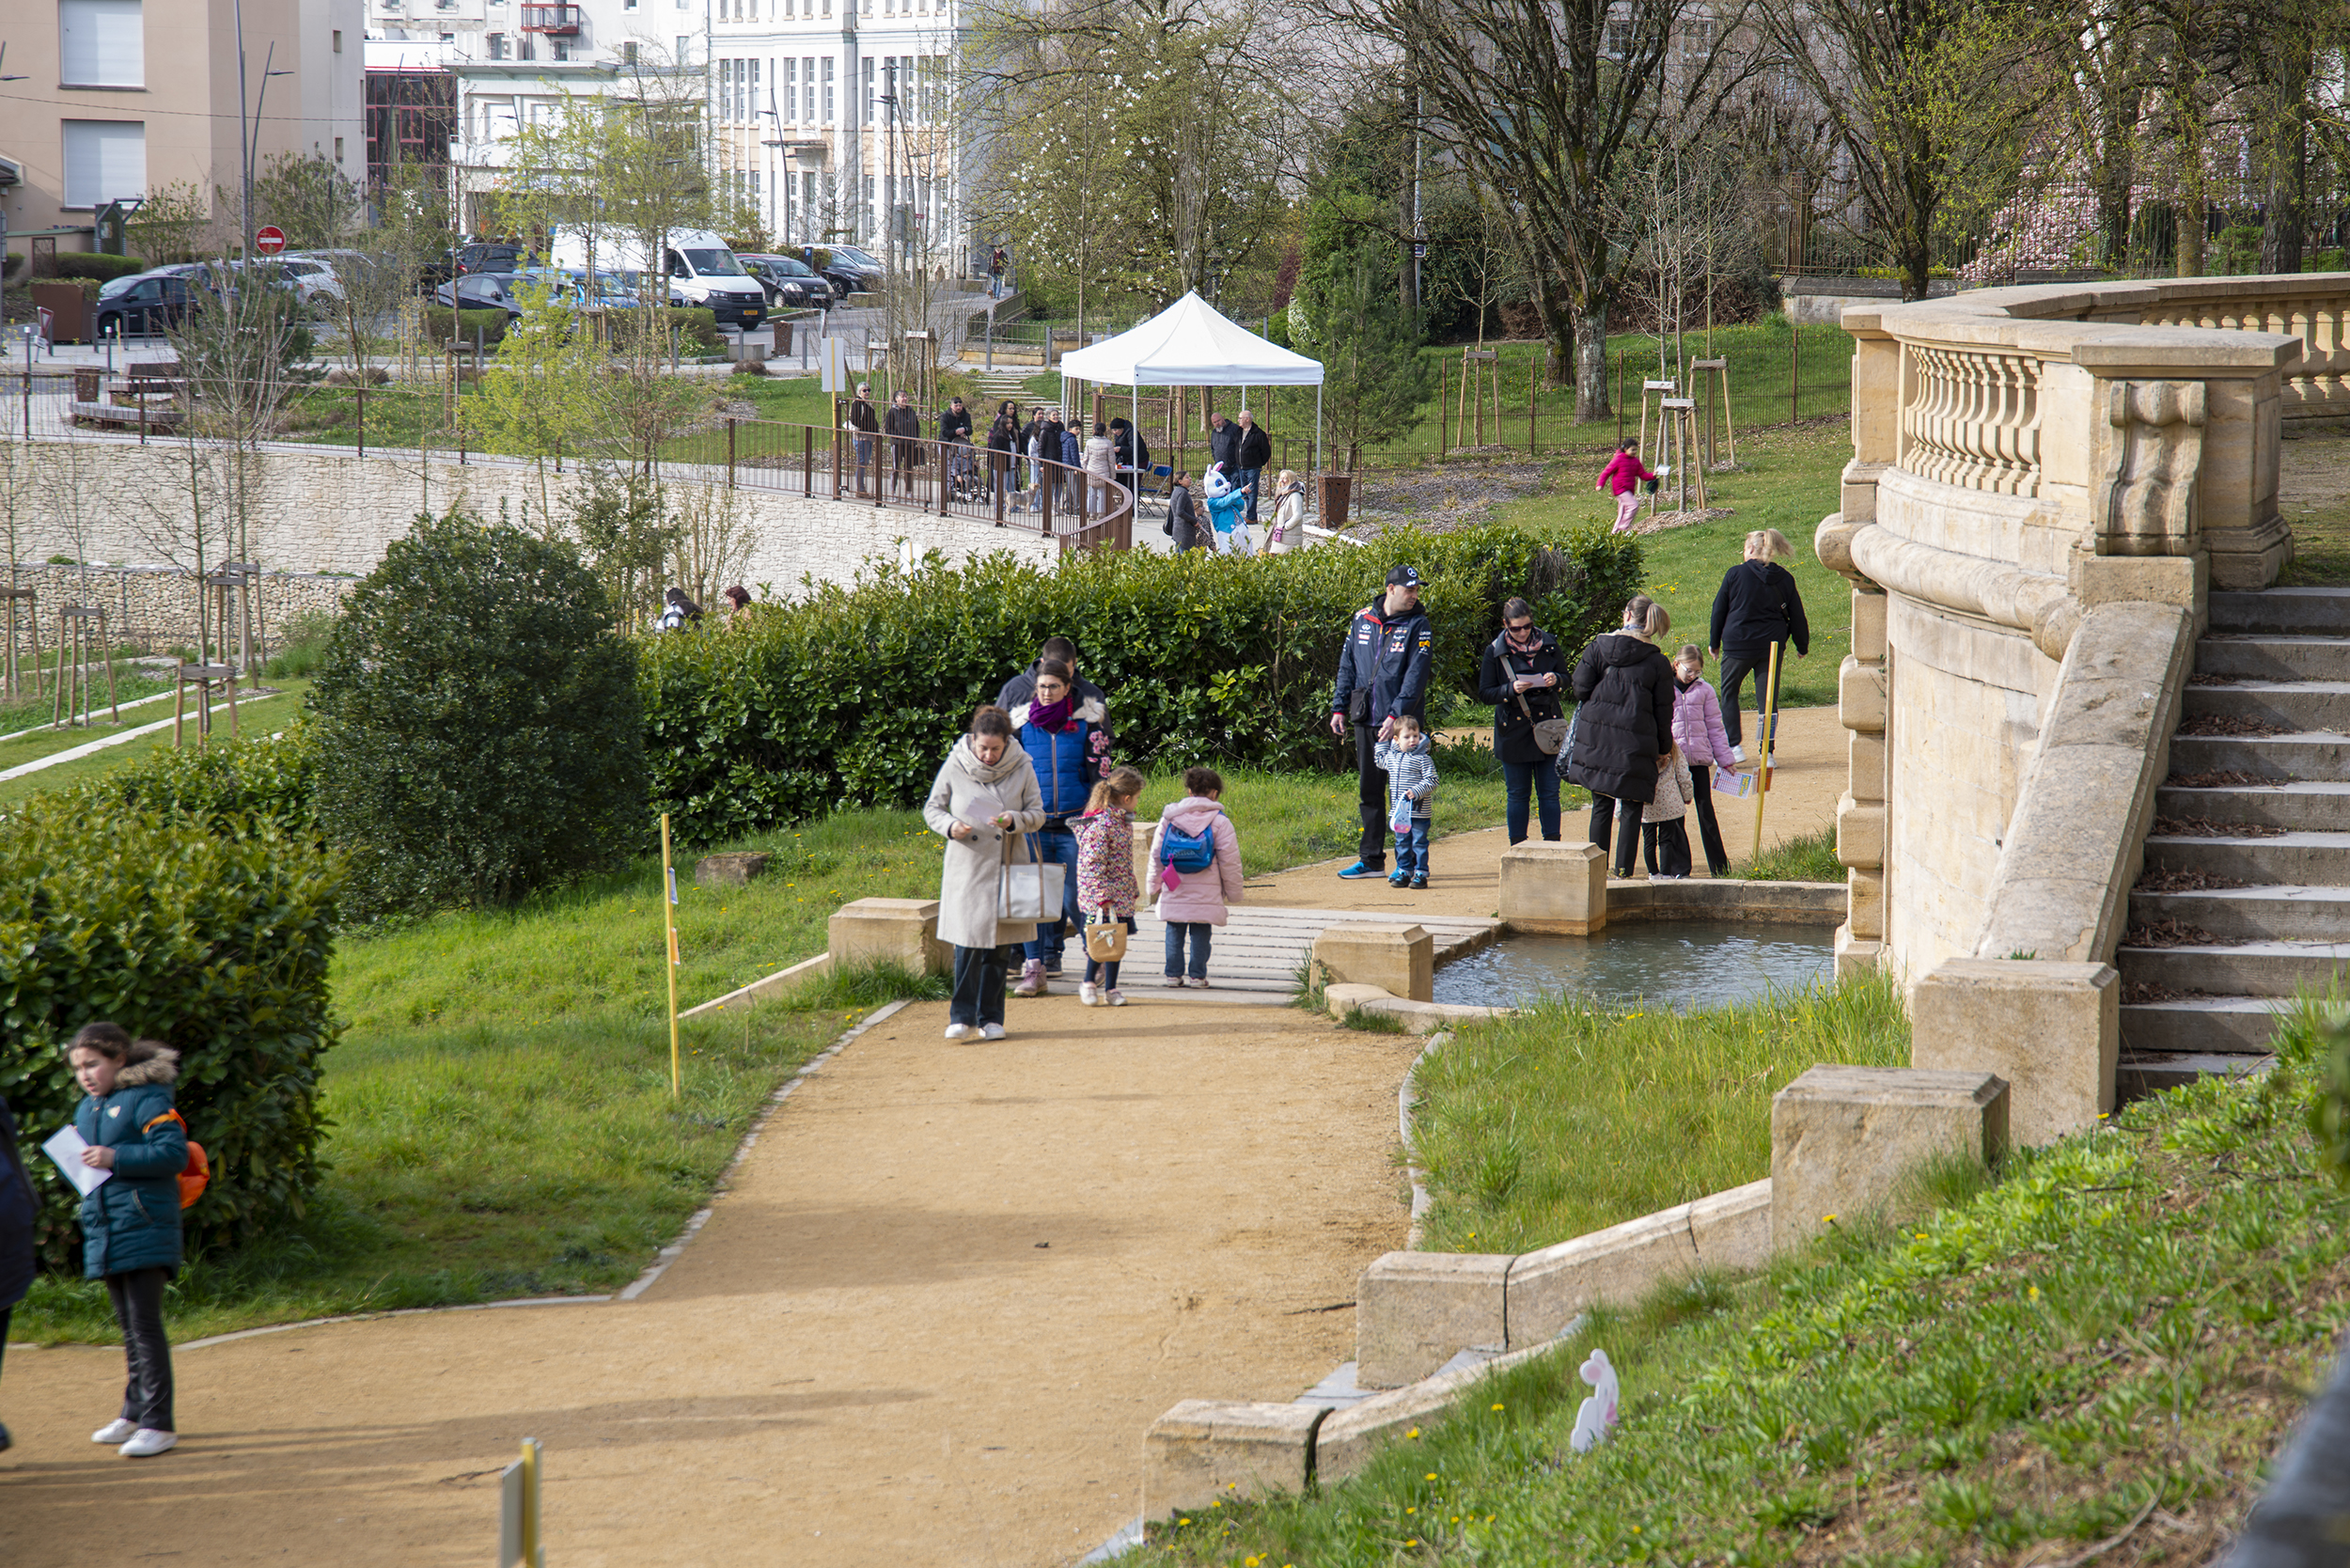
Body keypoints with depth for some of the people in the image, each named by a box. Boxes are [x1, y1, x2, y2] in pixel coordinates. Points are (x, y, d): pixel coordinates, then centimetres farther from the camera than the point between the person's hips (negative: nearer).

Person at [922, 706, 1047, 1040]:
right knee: (967, 943, -8)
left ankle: (991, 1018, 15)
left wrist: (1014, 821, -17)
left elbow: (1037, 813, 4)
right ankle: (962, 1017, 0)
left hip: (1007, 867, 1)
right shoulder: (955, 767, -4)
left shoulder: (1021, 769, -3)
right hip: (966, 866, -1)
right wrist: (950, 826, -15)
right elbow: (932, 808, 6)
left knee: (999, 945, 5)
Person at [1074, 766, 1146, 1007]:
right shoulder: (1100, 824, -19)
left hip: (1121, 896, 9)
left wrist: (1133, 889, 22)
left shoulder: (1124, 821, 11)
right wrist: (1102, 896, -23)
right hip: (1100, 899, -9)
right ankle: (1088, 983, 13)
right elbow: (1093, 864, -21)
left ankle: (1110, 988, 17)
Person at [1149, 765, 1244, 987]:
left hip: (1174, 893, 2)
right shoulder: (1219, 821, -4)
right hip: (1205, 893, -2)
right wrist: (1233, 891, 8)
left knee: (1175, 933, 9)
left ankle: (1174, 974, 9)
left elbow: (1156, 852, 8)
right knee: (1200, 934, 4)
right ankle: (1197, 975, 4)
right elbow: (1229, 860, -2)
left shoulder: (1170, 816, 4)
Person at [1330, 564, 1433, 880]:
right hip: (1366, 720, 5)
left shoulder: (1417, 626, -6)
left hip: (1402, 721, -5)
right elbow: (1347, 666, 14)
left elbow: (1416, 676, -12)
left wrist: (1396, 715, -21)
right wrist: (1339, 708, 8)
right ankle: (1372, 860, 18)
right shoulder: (1362, 619, 7)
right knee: (1369, 789, 10)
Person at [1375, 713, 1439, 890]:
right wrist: (1382, 740, 24)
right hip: (1399, 811, 6)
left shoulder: (1423, 759, -9)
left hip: (1419, 811, -6)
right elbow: (1380, 759, 31)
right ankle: (1404, 873, 19)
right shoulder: (1391, 757, 9)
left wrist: (1416, 792, -25)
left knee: (1419, 842, -1)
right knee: (1402, 843, 11)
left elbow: (1431, 781, -12)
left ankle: (1421, 874, 4)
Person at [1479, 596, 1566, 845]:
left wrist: (1556, 679, -13)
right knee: (1518, 795, 5)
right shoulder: (1495, 652, -3)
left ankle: (1552, 844, 8)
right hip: (1514, 730, -1)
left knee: (1549, 793, 2)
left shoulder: (1548, 644, 1)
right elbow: (1485, 692, -1)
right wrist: (1511, 689, -19)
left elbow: (1565, 676, 11)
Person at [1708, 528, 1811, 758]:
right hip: (1772, 645, 2)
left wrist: (1714, 642, 12)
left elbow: (1719, 610, 1)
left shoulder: (1735, 574, -6)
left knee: (1728, 694, 12)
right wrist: (1802, 646, 21)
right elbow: (1796, 617, 8)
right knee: (1767, 698, 6)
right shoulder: (1784, 579, 2)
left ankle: (1733, 746, 4)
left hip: (1737, 645, -2)